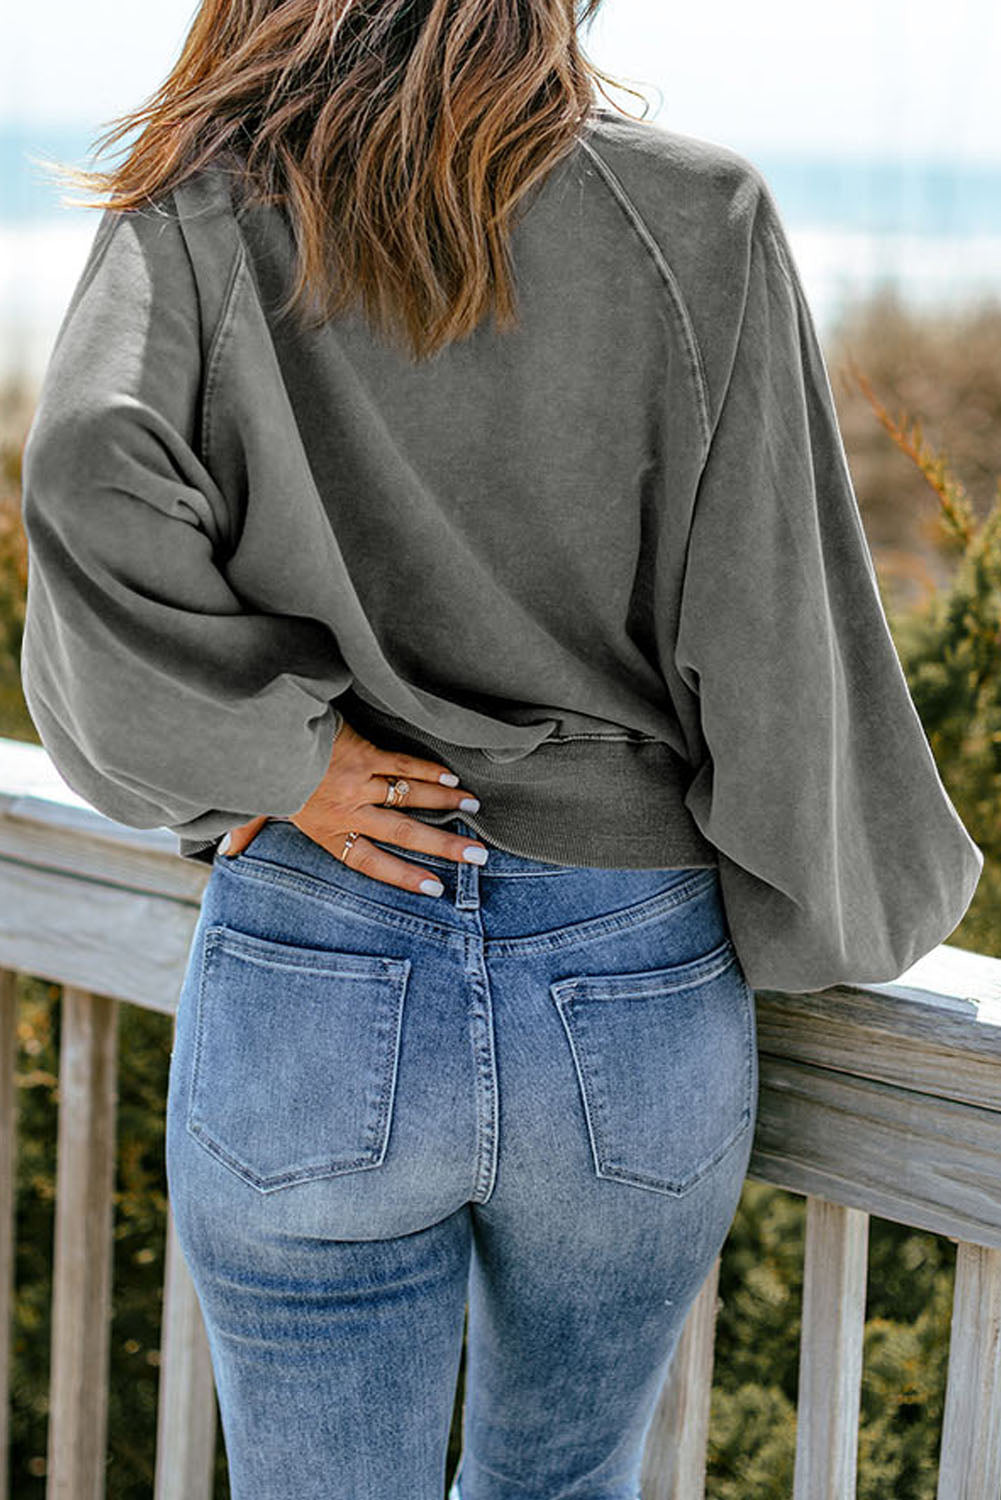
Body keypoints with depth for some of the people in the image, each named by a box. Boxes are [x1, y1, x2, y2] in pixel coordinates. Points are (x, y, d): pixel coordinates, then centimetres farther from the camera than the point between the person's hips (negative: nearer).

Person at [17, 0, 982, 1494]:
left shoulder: (199, 230, -5)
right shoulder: (703, 221, -4)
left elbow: (92, 495, -24)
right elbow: (770, 648, -5)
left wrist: (275, 756, -10)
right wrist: (847, 917, 10)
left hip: (312, 991, -1)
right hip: (641, 1010, 1)